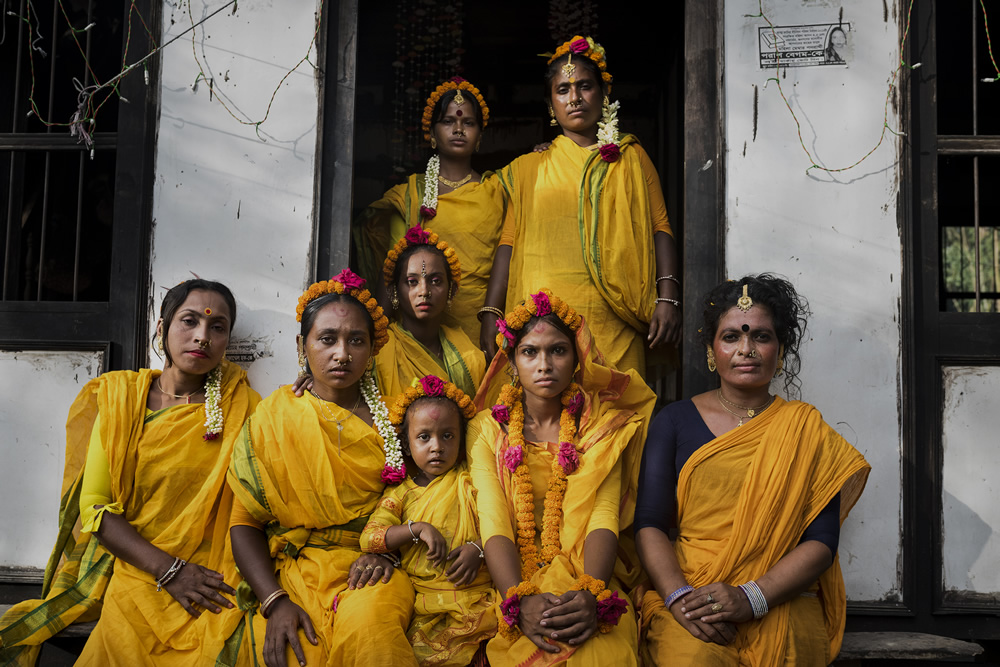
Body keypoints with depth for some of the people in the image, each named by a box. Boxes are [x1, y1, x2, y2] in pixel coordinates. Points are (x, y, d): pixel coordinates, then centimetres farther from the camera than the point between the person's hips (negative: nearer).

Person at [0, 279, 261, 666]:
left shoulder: (242, 406, 5)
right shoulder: (121, 397, 6)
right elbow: (94, 508, 2)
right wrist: (169, 570, -10)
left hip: (216, 591, -1)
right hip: (137, 584, 1)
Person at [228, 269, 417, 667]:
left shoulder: (390, 419, 9)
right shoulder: (273, 418, 6)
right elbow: (245, 522, 1)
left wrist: (388, 552, -13)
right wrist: (275, 602, -13)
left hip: (368, 571, 1)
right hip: (291, 567, 0)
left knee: (366, 620, -32)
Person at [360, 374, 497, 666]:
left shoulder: (470, 481, 9)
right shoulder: (400, 493, 9)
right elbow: (368, 539, -2)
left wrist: (477, 548, -14)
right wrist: (418, 529, -12)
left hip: (477, 587, 0)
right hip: (427, 599, 0)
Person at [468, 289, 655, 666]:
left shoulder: (602, 427, 10)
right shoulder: (487, 430, 9)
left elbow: (603, 517, -5)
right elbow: (493, 523, -5)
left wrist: (592, 593, -26)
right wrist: (520, 600, -25)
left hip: (585, 579, 0)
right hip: (516, 579, 0)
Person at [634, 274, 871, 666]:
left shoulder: (805, 428, 11)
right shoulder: (675, 421, 13)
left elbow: (822, 542, 2)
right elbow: (649, 524, 4)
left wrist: (751, 598, -15)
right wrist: (679, 597, -15)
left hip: (780, 605, 1)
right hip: (688, 602, -1)